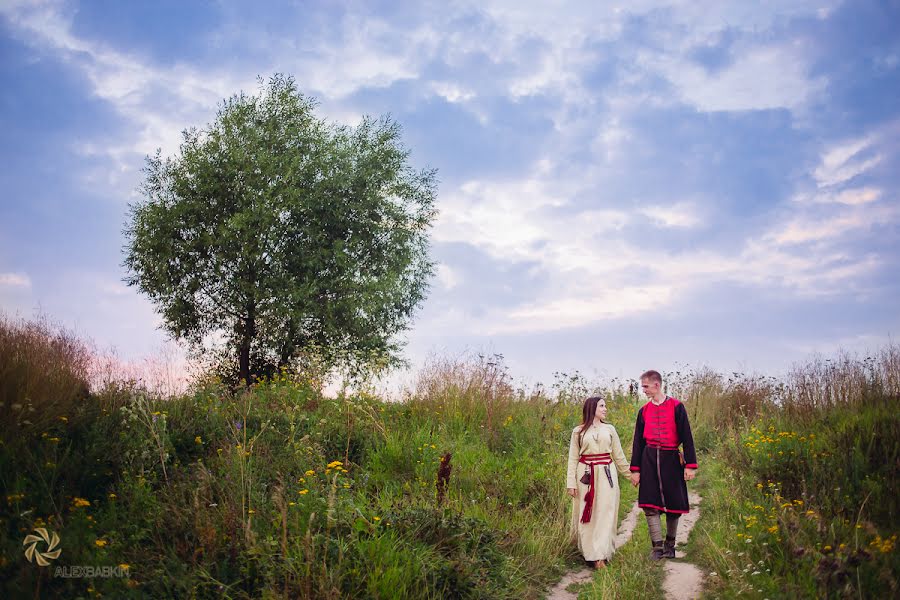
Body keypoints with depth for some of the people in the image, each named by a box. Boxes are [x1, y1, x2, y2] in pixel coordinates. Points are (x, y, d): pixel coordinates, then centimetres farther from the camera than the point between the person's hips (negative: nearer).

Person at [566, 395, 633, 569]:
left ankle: (601, 555, -1)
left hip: (606, 475, 1)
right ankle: (589, 552, 12)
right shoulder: (578, 431, 4)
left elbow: (619, 455, 17)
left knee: (605, 514, -2)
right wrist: (571, 483, -2)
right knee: (586, 515, 1)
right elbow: (573, 458, 4)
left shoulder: (609, 429, 9)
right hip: (586, 476, -1)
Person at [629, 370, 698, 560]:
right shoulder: (644, 411, 8)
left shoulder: (676, 406, -2)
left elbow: (686, 437, -3)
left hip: (671, 459, -2)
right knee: (650, 505, -5)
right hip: (649, 460, 3)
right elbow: (638, 441, 12)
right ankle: (657, 547, 2)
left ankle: (670, 545, 23)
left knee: (674, 505, 5)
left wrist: (690, 465, -9)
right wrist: (635, 469, 8)